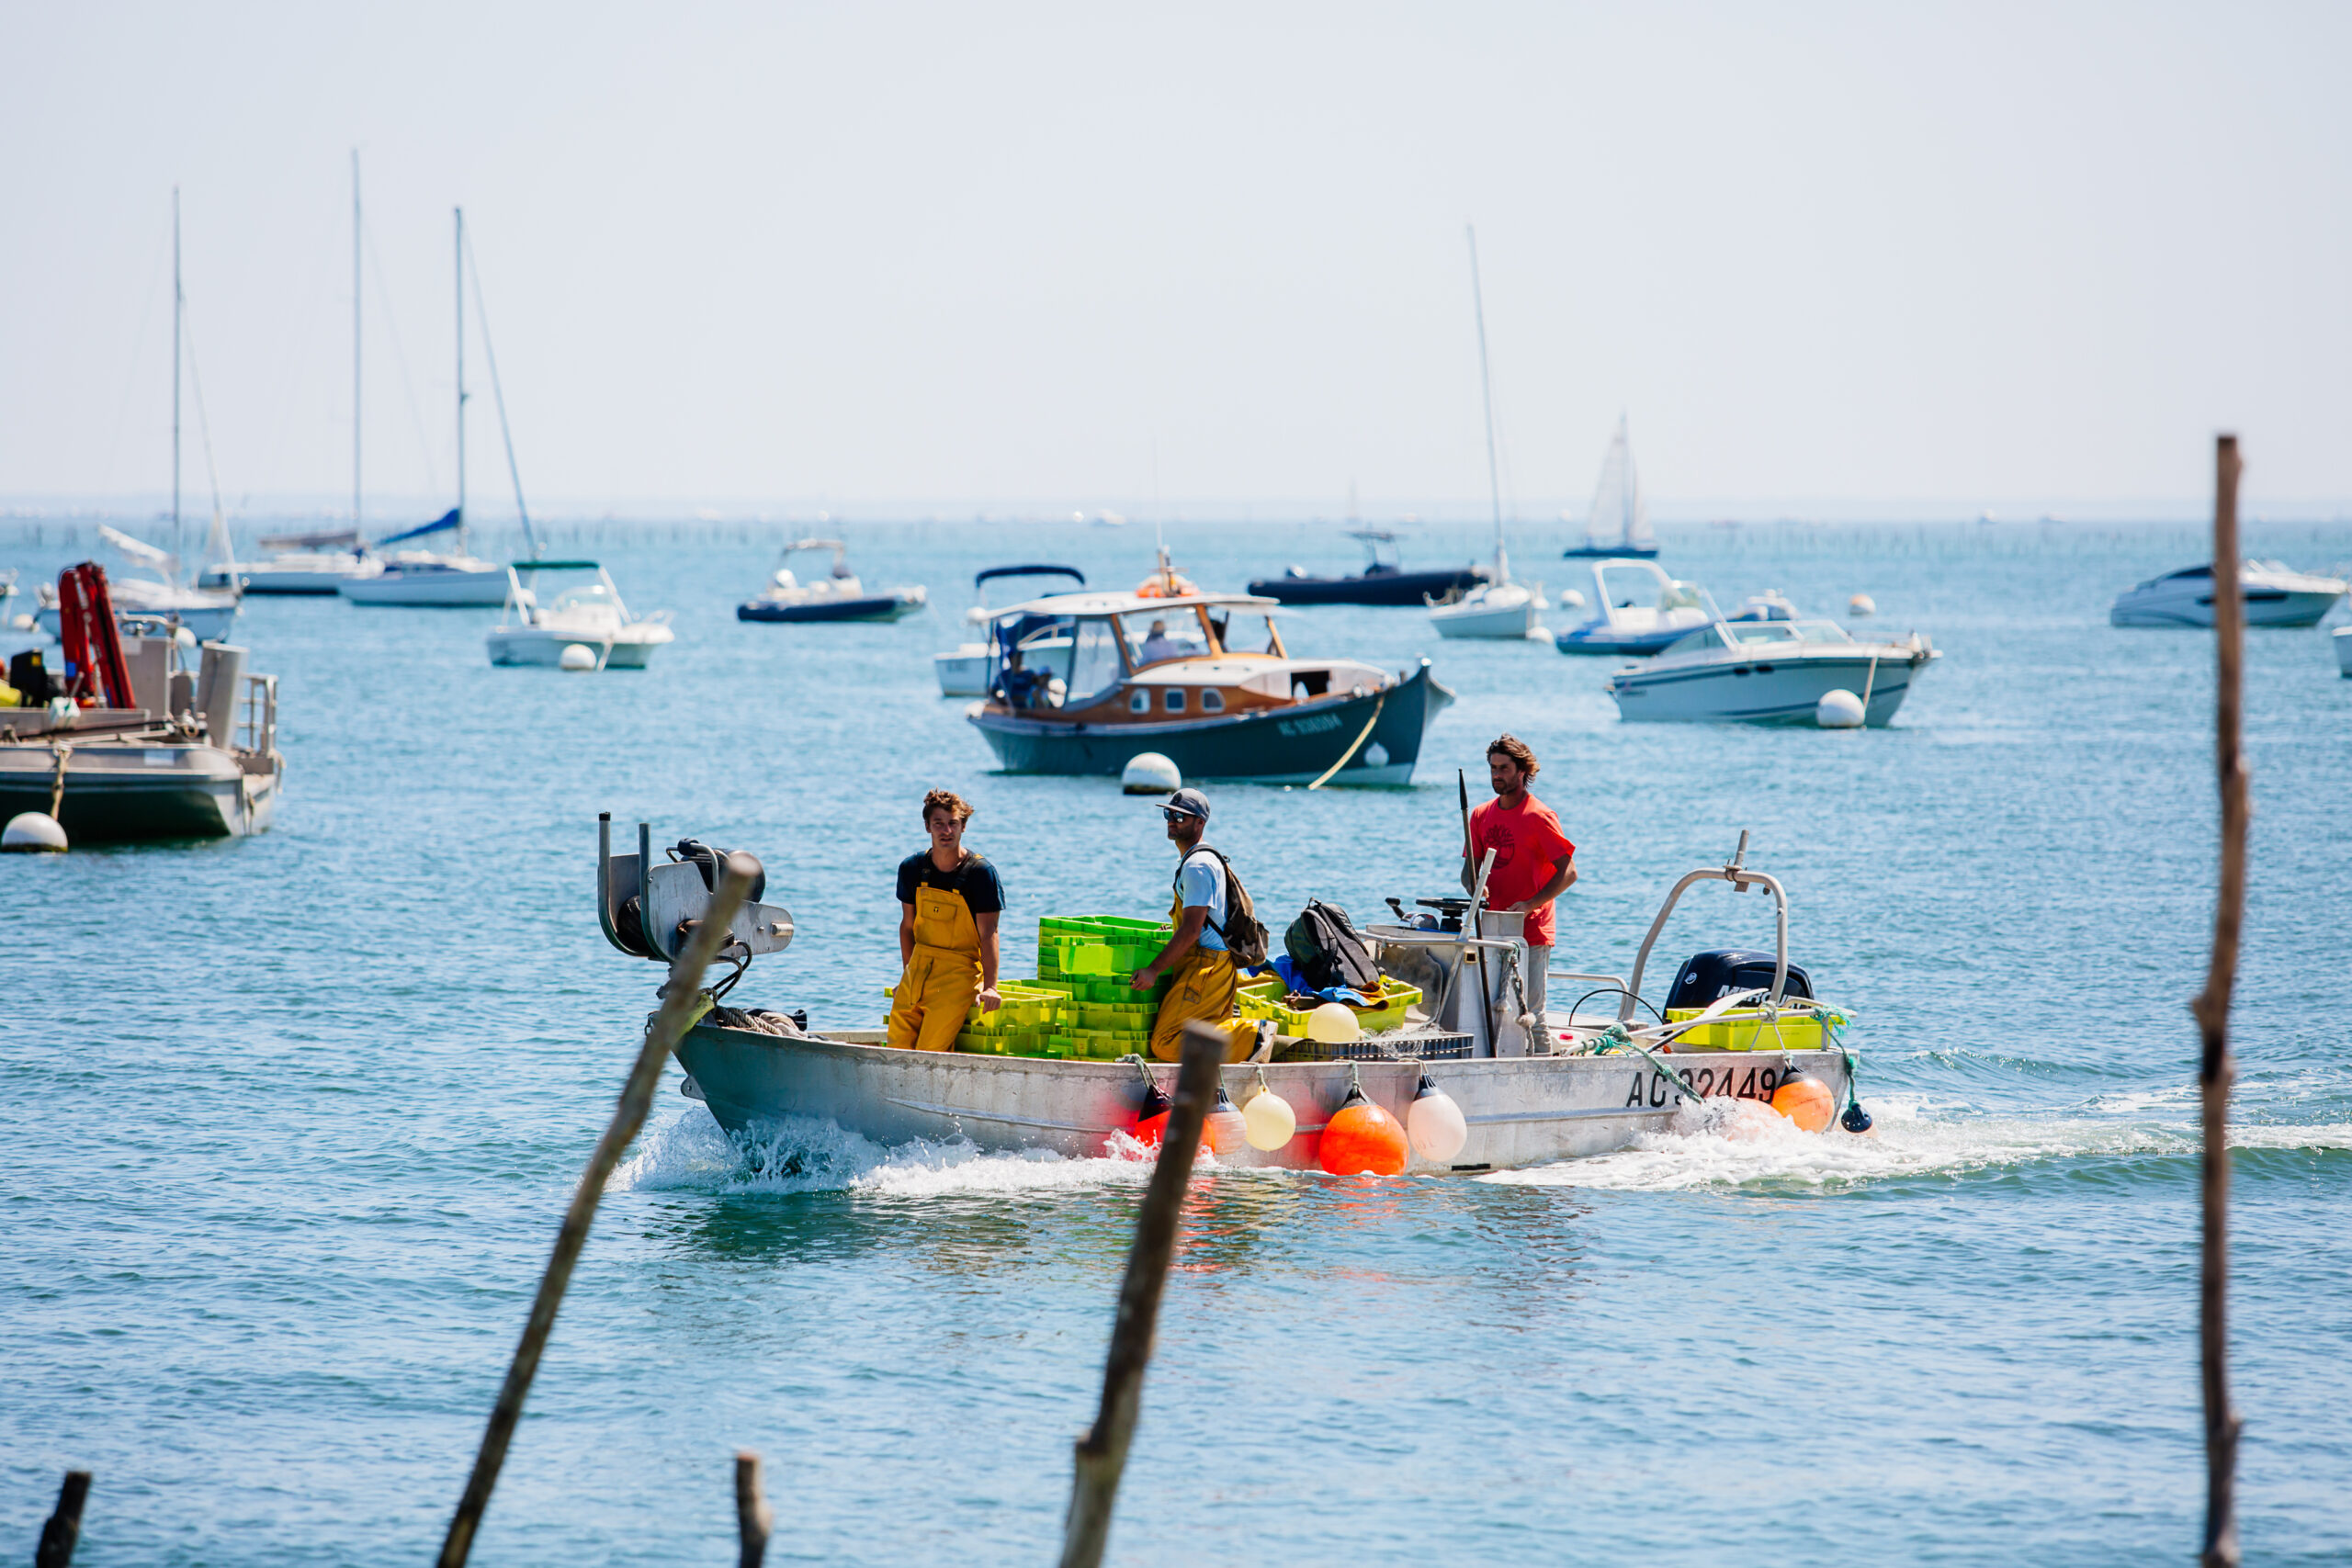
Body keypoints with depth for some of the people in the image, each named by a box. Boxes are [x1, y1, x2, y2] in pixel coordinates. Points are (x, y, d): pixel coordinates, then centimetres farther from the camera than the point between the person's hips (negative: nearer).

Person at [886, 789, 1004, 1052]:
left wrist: (989, 988, -21)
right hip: (918, 966, 5)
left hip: (960, 971, -5)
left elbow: (988, 934, -13)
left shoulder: (981, 872, -9)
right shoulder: (912, 869, 5)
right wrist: (908, 974, 13)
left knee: (930, 1052, -16)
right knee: (898, 1046, -2)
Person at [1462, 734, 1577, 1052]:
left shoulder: (1539, 817, -7)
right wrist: (1474, 886, -9)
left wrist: (1530, 904, -19)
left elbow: (1568, 872, -10)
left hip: (1531, 931, -6)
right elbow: (1470, 867, 15)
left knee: (1530, 1014, -9)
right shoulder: (1481, 816, 13)